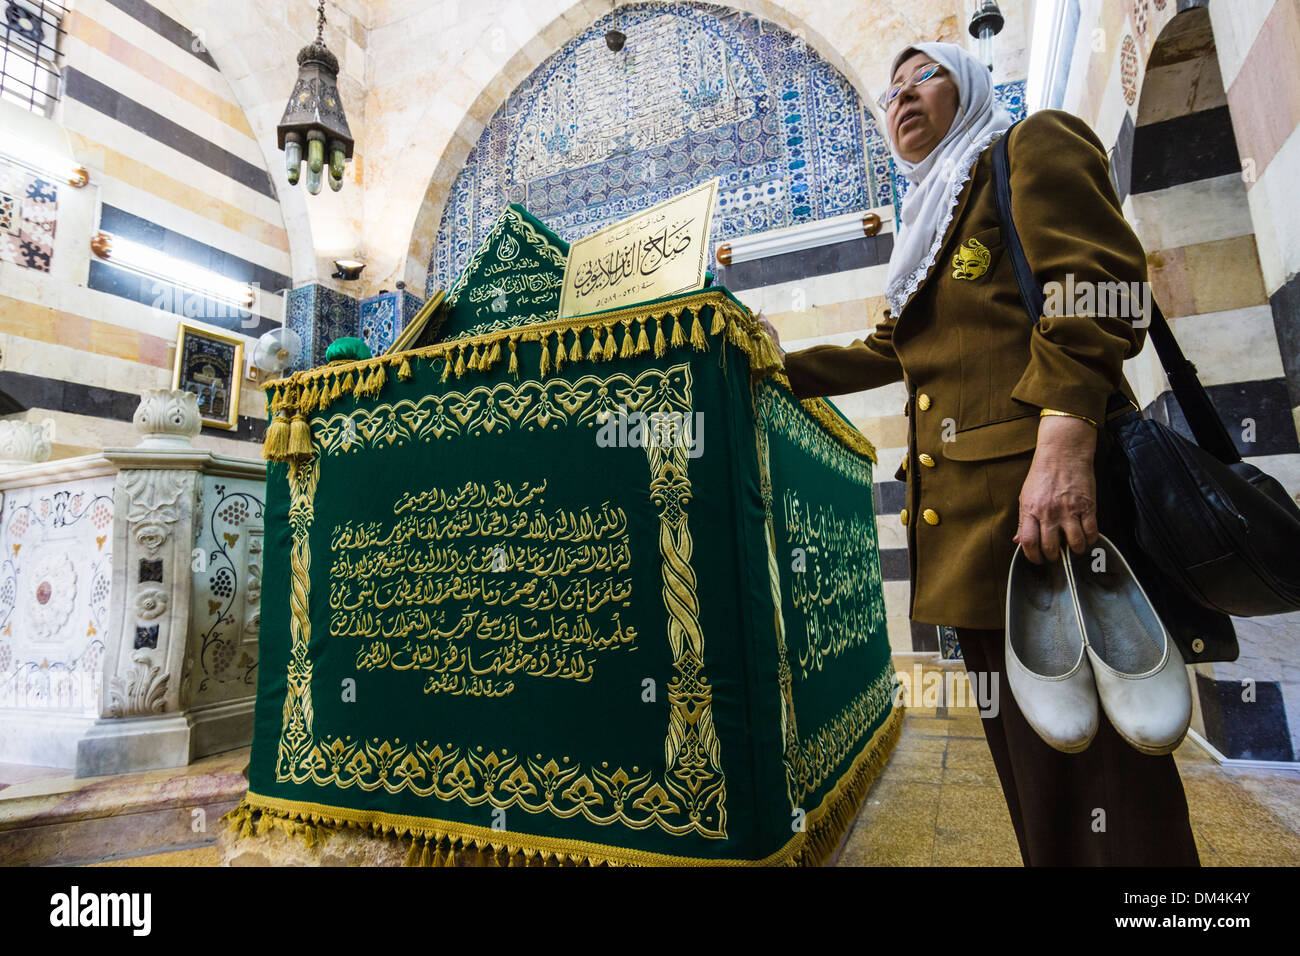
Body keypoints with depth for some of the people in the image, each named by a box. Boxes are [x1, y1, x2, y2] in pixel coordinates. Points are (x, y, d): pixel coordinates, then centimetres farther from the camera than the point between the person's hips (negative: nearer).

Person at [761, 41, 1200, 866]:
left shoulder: (1033, 146, 7)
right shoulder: (929, 223, 30)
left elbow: (1098, 281, -10)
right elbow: (888, 355, 32)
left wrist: (1065, 440, -23)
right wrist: (782, 366, 33)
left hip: (1037, 493, -8)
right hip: (965, 513, 9)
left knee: (1085, 775, -7)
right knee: (1026, 757, 14)